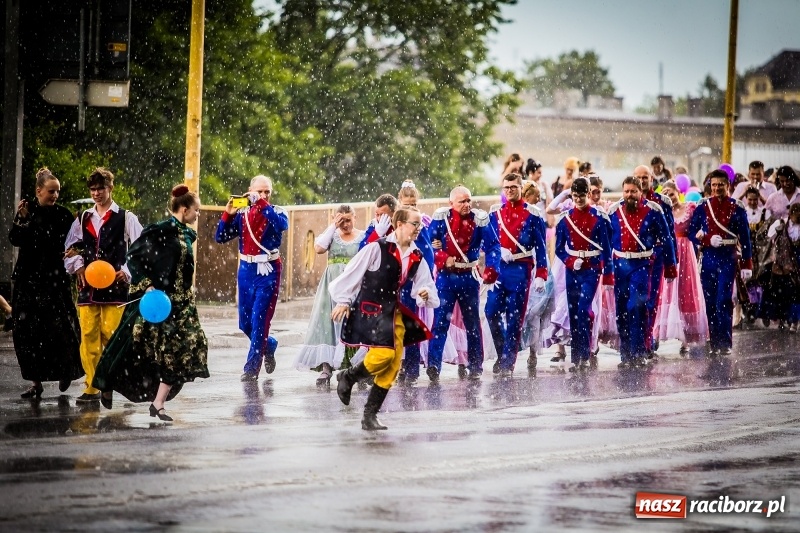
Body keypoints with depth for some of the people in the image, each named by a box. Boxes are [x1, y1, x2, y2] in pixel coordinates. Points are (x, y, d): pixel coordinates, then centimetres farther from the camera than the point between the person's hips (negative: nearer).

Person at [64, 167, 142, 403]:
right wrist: (78, 267, 1)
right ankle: (92, 387, 4)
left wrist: (126, 271, -11)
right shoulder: (83, 219, 15)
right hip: (87, 287, 4)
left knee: (111, 336, -9)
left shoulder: (125, 218, 4)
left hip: (115, 286, -4)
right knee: (88, 336, 0)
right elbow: (70, 249, 18)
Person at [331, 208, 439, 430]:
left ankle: (370, 415, 12)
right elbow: (352, 272, -9)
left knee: (392, 368, 3)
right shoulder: (377, 248, -12)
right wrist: (343, 301, -10)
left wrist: (426, 295, -14)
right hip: (369, 309, -7)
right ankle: (347, 377, 3)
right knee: (384, 353, -25)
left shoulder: (417, 258, 6)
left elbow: (427, 288, 9)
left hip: (395, 313, 7)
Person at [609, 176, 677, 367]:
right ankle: (626, 354, 15)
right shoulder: (614, 212, 6)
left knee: (637, 306, -17)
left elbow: (665, 239, 4)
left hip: (642, 264, -3)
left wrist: (670, 267, 4)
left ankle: (639, 353, -14)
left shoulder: (652, 211, -2)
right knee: (621, 310, 6)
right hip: (620, 264, 4)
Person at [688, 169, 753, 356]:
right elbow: (692, 233, 5)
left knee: (723, 302, -12)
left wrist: (747, 265, 1)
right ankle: (714, 344, 12)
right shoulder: (702, 207, 5)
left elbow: (745, 237, 4)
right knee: (710, 303, 5)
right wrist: (708, 240, -14)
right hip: (708, 259, 2)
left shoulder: (736, 208, 1)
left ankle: (725, 343, -10)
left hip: (728, 259, -2)